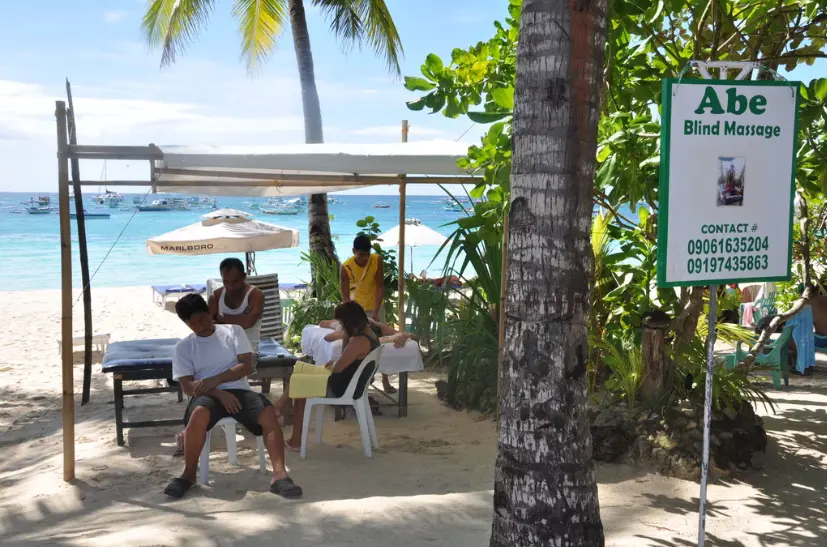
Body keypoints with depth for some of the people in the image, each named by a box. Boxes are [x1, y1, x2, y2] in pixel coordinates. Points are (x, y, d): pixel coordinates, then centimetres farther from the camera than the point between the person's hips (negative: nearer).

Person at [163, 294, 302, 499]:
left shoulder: (233, 331, 11)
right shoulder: (183, 347, 11)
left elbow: (247, 366, 1)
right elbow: (187, 386, 1)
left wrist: (215, 380, -13)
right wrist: (220, 394, -16)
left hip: (239, 391, 1)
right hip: (207, 395, -1)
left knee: (269, 413, -30)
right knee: (199, 414, -37)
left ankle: (279, 475, -36)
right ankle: (189, 474, -19)